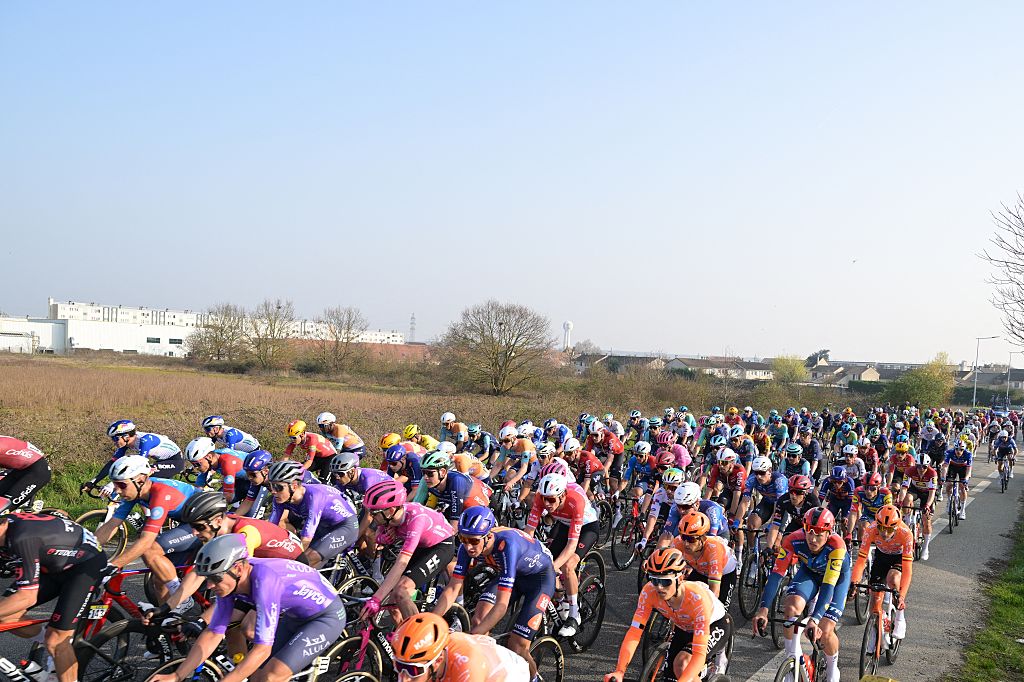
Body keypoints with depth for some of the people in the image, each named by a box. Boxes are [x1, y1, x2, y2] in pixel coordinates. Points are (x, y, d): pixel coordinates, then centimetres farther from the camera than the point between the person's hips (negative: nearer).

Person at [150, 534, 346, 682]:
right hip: (295, 615, 8)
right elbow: (213, 633, -4)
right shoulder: (230, 580, -13)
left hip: (327, 615, -8)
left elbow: (262, 650, -35)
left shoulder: (264, 580, -36)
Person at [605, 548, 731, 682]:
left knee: (681, 665, -27)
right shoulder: (649, 592, -29)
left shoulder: (698, 599, -41)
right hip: (684, 628, 6)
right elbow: (634, 633, -29)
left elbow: (699, 655, -42)